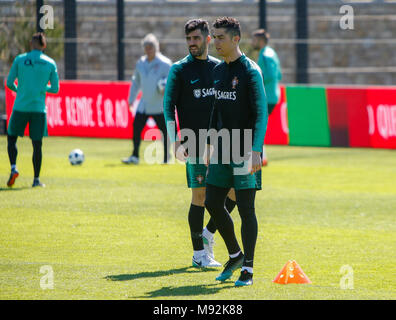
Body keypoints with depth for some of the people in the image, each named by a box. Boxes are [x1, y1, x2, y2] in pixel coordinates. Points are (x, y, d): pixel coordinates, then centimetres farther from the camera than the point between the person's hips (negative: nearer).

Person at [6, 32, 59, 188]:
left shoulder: (20, 59, 1)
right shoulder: (50, 63, 3)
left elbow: (9, 83, 1)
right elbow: (55, 89, 5)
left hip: (20, 106, -1)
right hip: (39, 108, 1)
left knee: (11, 137, 15)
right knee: (37, 143, 5)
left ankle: (13, 168, -6)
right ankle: (36, 179, 6)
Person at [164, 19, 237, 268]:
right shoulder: (180, 70, -2)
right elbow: (169, 107, -5)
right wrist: (175, 142, -13)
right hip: (195, 143, -5)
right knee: (200, 195, -4)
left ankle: (209, 233, 18)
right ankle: (199, 254, 5)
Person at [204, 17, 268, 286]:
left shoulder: (250, 71, -11)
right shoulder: (218, 71, 12)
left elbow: (261, 113, -16)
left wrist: (255, 151, -25)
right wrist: (210, 145, 21)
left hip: (245, 152, -7)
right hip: (222, 150, 7)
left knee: (246, 208, -4)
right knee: (213, 203, 7)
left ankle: (248, 269, 3)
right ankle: (235, 255, 25)